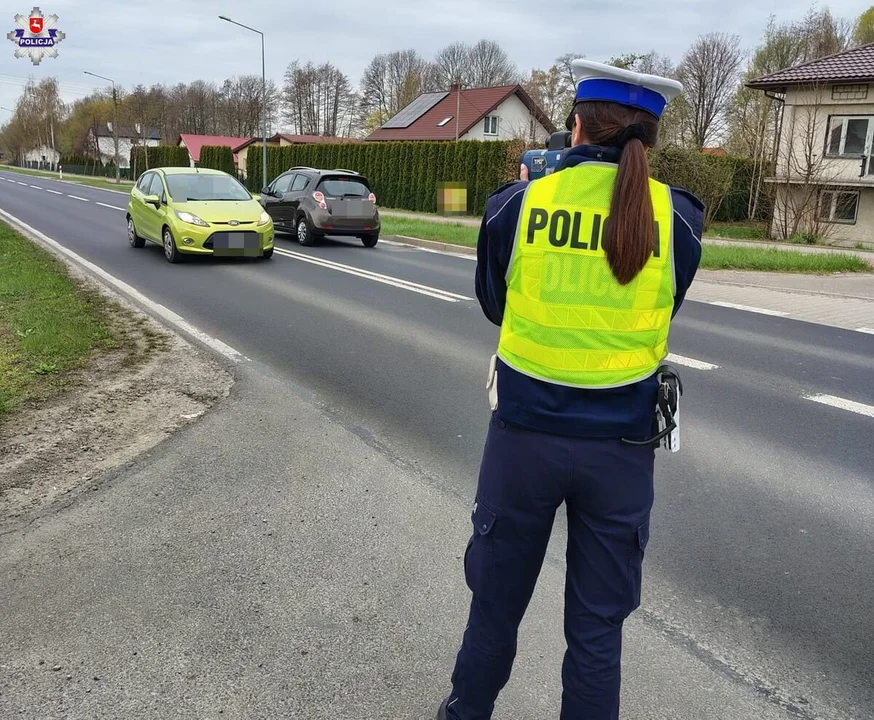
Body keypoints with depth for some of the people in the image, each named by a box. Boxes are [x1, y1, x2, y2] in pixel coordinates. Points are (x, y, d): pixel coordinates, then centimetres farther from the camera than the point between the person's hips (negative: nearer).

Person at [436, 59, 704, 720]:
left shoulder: (517, 204, -7)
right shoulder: (676, 217, -5)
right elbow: (660, 318, 8)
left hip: (526, 434, 0)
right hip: (621, 444, 0)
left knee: (497, 599, 21)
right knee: (598, 623, 15)